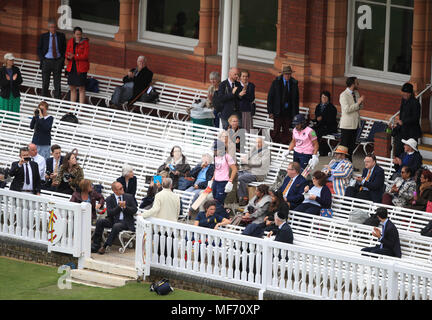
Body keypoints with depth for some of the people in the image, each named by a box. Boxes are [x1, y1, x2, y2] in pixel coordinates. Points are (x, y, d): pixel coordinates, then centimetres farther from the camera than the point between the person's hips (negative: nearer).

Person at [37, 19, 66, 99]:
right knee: (45, 84, 2)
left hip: (58, 62, 0)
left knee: (57, 84, 0)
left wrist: (62, 59, 0)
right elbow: (39, 49, 6)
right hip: (46, 61, 0)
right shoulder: (43, 36, 1)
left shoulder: (61, 36, 3)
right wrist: (42, 59, -5)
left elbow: (64, 49, 11)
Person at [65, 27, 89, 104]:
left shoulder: (85, 42, -5)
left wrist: (74, 56, -18)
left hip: (81, 68, -5)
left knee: (81, 89, -4)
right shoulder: (70, 41, 8)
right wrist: (69, 57, -14)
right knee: (72, 88, 11)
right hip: (72, 67, 5)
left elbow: (85, 56, -12)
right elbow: (67, 54, 10)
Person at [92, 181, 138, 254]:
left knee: (116, 226, -35)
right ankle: (96, 245, -19)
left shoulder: (129, 197, 6)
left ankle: (105, 246, -31)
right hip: (113, 220, 2)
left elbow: (134, 210, 2)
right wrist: (119, 206, -19)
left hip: (125, 221, -2)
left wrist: (125, 207, -15)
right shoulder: (109, 199, 4)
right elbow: (109, 213, -6)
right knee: (99, 222, -22)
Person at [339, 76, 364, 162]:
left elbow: (360, 107, 18)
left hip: (355, 124, 8)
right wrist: (358, 103, -21)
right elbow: (347, 109, -23)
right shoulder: (343, 95, -14)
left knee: (351, 146, 12)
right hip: (347, 125, -8)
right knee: (344, 146, -4)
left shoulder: (356, 93, 11)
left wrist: (361, 102, -4)